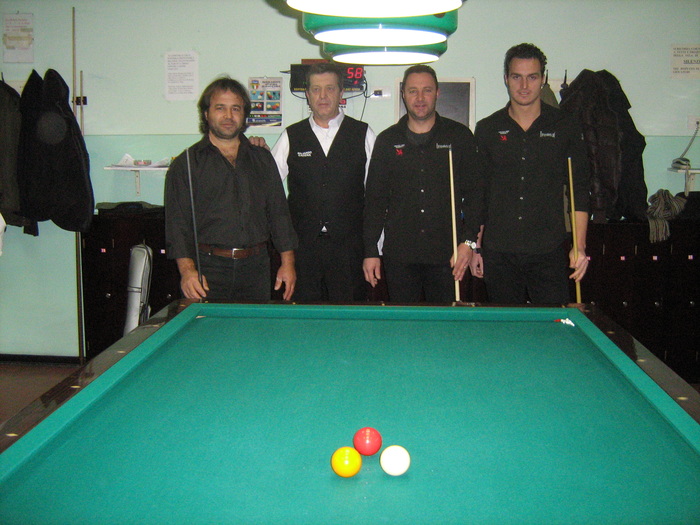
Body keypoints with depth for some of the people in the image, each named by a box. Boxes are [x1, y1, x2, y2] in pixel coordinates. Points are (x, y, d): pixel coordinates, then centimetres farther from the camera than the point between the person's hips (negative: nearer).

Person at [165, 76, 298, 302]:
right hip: (208, 268, -3)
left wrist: (288, 262, 6)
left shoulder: (262, 159, 13)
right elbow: (177, 222, -3)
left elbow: (279, 213, 13)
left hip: (255, 268, 3)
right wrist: (187, 269, -16)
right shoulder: (186, 164, 3)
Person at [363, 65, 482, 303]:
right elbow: (374, 199, 9)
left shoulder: (460, 136, 6)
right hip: (399, 256, 1)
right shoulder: (387, 140, 8)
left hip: (446, 255, -1)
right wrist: (370, 251, 3)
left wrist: (468, 241, -6)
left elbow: (473, 194, 6)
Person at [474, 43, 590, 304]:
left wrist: (580, 246, -4)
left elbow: (580, 190, 4)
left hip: (548, 253, -1)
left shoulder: (565, 128, 4)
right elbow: (478, 193, 9)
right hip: (499, 253, 1)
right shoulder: (487, 129, 6)